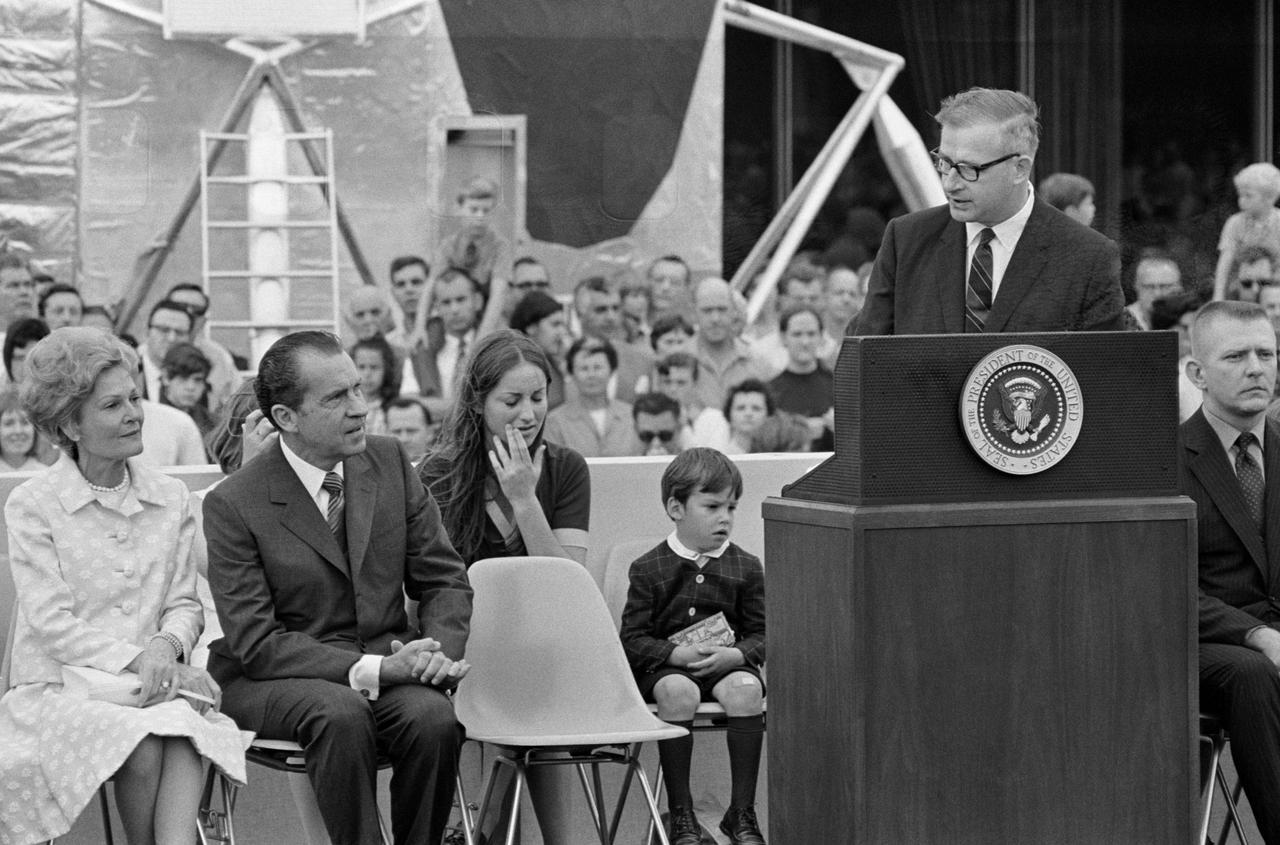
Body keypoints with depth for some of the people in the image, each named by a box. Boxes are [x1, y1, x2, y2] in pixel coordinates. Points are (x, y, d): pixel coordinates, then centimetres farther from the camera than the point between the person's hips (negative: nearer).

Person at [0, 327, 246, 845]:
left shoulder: (170, 499, 13)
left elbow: (185, 603, 12)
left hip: (153, 685, 3)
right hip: (57, 693, -3)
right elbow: (52, 623, -7)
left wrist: (166, 646, -12)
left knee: (188, 722, -33)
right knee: (142, 744, -33)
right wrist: (135, 660, -18)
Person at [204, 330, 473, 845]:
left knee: (433, 716, -29)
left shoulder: (389, 463, 5)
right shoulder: (232, 504, -10)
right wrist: (371, 669, -25)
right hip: (273, 680, -3)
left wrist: (441, 651, -14)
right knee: (342, 716, -36)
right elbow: (255, 643, -15)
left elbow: (444, 580, 9)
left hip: (387, 662, 4)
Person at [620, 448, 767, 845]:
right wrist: (678, 654, -17)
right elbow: (633, 639, -1)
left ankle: (742, 811, -22)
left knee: (745, 688, -32)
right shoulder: (648, 569, 2)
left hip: (726, 664, 2)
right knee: (677, 691, -36)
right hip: (665, 666, -2)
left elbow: (762, 634, 8)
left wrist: (735, 655, -14)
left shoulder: (746, 568, 7)